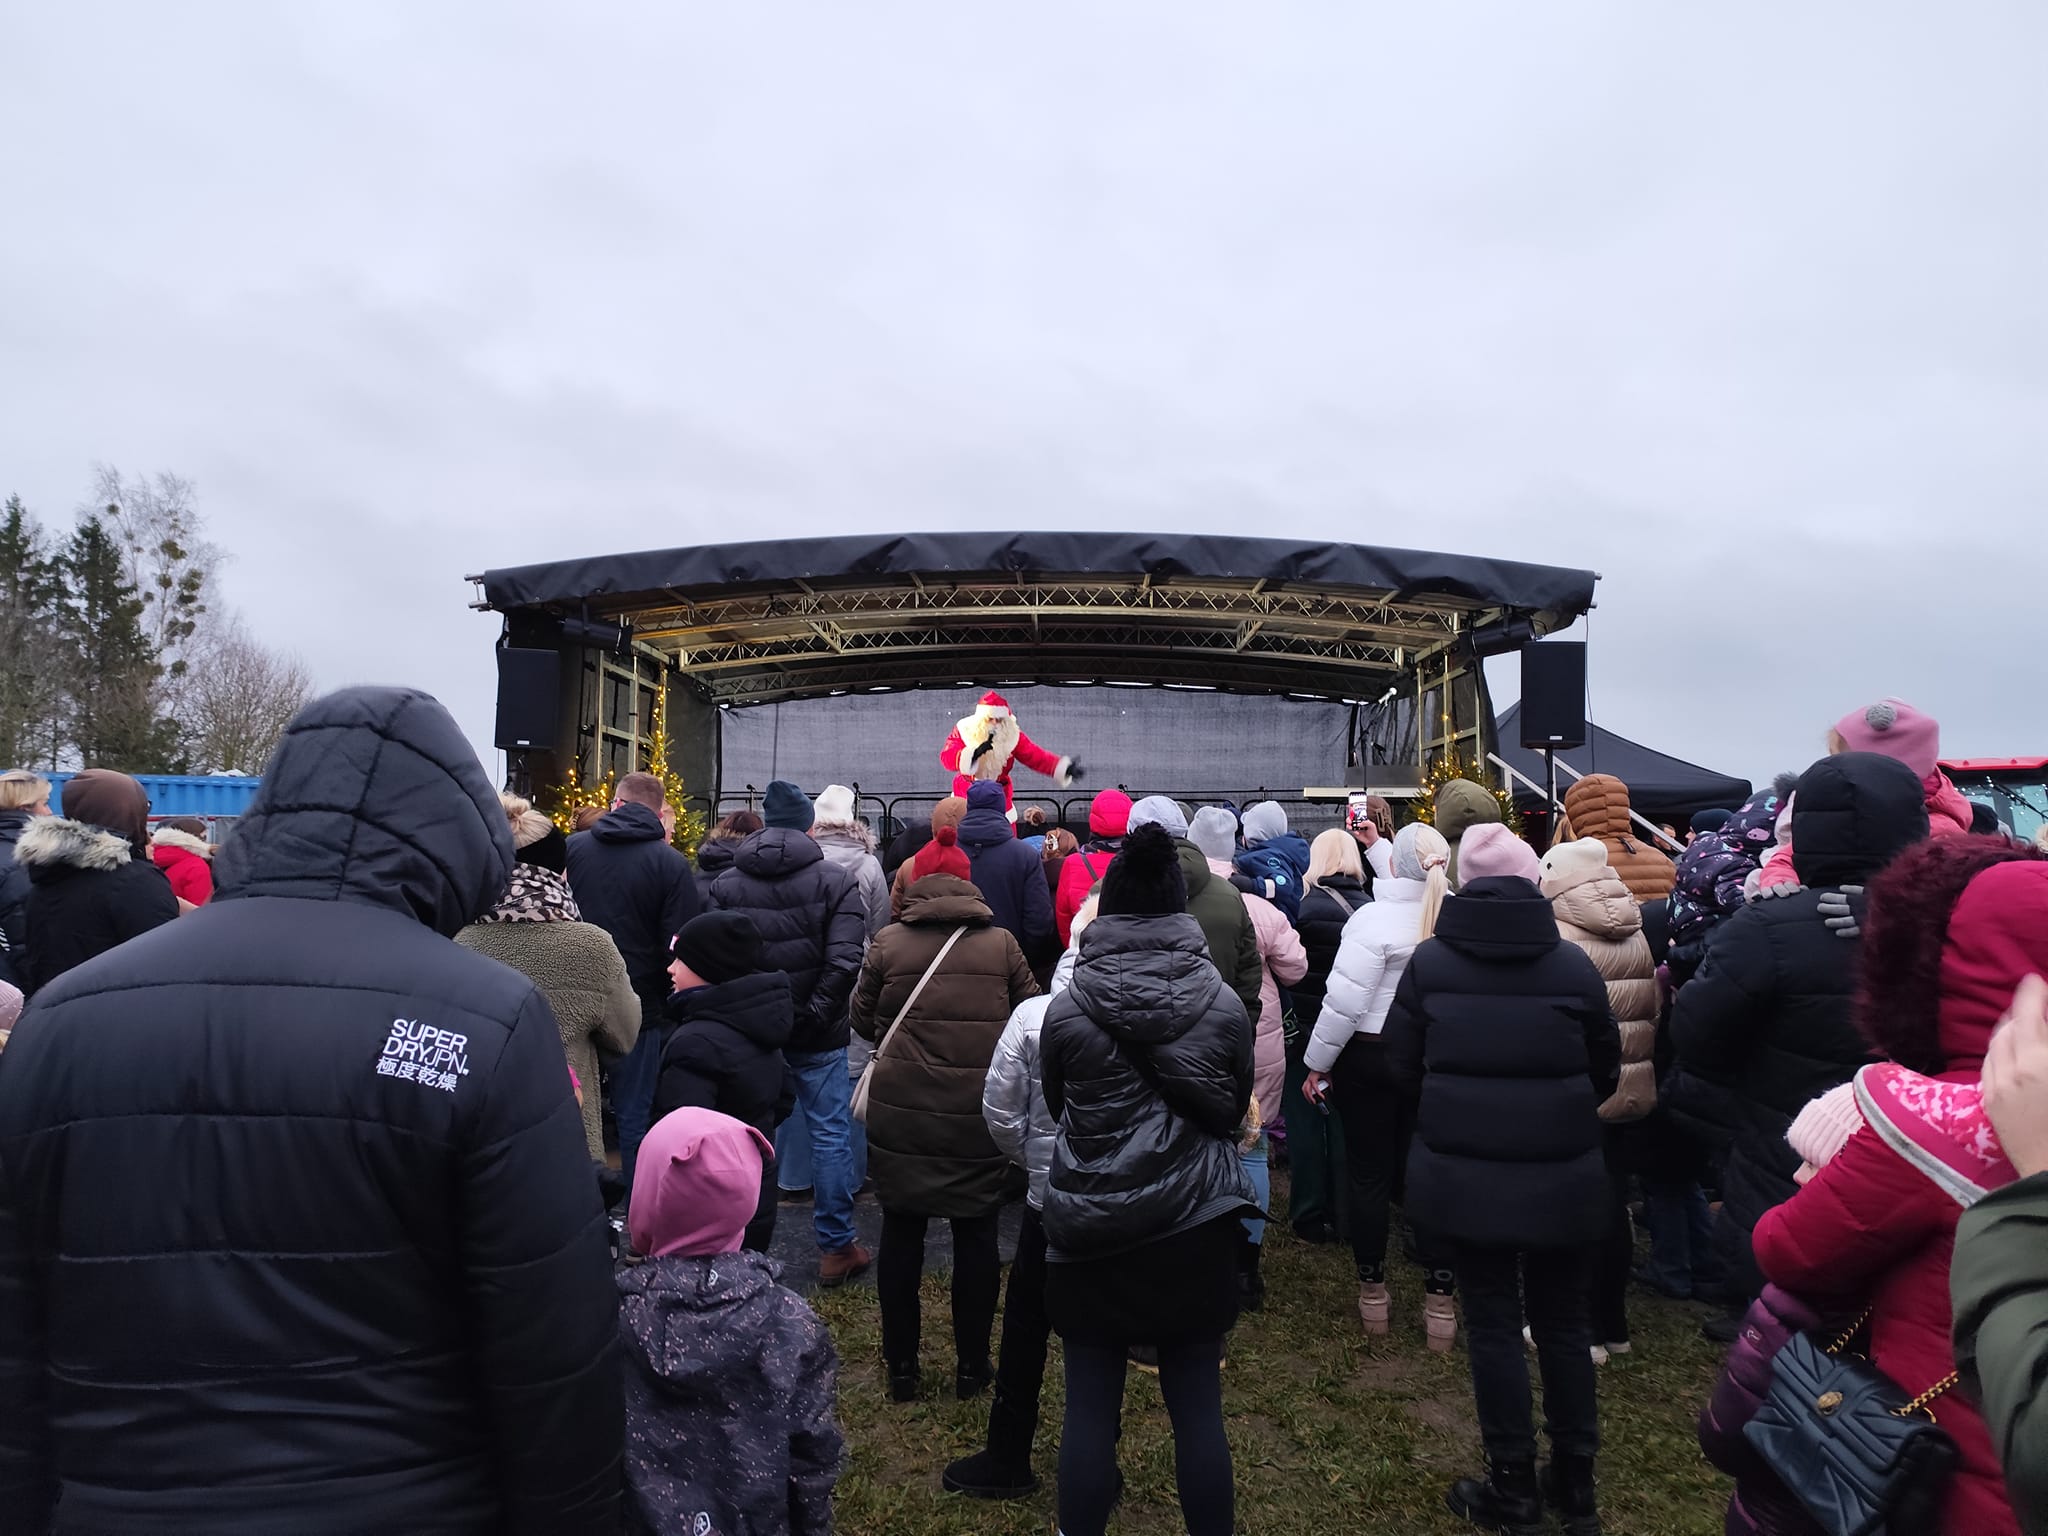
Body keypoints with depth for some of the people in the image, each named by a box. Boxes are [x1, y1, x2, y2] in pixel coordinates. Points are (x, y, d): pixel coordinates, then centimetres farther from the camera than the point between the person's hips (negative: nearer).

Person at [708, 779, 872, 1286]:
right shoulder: (835, 881, -7)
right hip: (816, 1035, -3)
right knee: (830, 1134, 8)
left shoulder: (725, 883, 3)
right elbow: (845, 960, -17)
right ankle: (836, 1248, 14)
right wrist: (815, 1015, -12)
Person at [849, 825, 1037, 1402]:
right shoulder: (1001, 943, -3)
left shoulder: (888, 942, -4)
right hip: (981, 1116, 0)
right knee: (977, 1236, 13)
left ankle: (901, 1368, 23)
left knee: (901, 1235, 13)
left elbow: (863, 1021, 4)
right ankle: (972, 1366, 24)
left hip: (900, 1113, 0)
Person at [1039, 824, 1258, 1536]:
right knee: (1198, 1405, 13)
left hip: (1089, 1232, -1)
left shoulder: (1066, 1011, -11)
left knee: (1089, 1407, 11)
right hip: (1195, 1226, 1)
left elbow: (1056, 1107, 5)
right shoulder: (1224, 1006, -8)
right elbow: (1236, 1109, 6)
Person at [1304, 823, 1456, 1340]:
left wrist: (1318, 1062, -7)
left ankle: (1373, 1293, 22)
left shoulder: (1374, 918, -19)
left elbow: (1345, 1002, -18)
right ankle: (1440, 1302, 16)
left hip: (1370, 1058, -4)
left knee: (1369, 1176, 9)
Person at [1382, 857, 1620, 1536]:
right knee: (1564, 1323, 17)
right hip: (1563, 1178, 1)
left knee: (1492, 1324, 11)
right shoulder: (1573, 965, -6)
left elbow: (1401, 1065, -1)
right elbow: (1606, 1073, 4)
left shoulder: (1428, 961, -7)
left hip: (1465, 1175, -1)